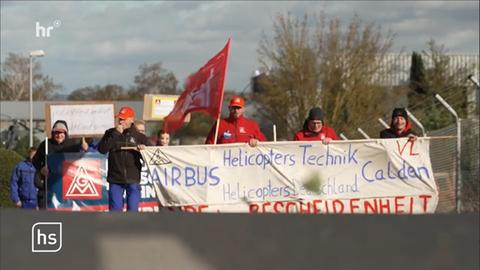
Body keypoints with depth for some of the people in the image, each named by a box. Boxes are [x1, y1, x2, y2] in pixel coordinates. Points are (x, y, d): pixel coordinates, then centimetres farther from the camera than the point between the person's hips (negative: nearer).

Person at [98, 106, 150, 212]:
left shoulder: (139, 136, 4)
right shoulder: (111, 133, 6)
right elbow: (102, 149, -9)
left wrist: (143, 150, -13)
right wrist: (115, 134, -13)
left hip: (133, 180, 0)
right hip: (115, 179, 0)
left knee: (133, 211, 2)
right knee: (115, 210, 1)